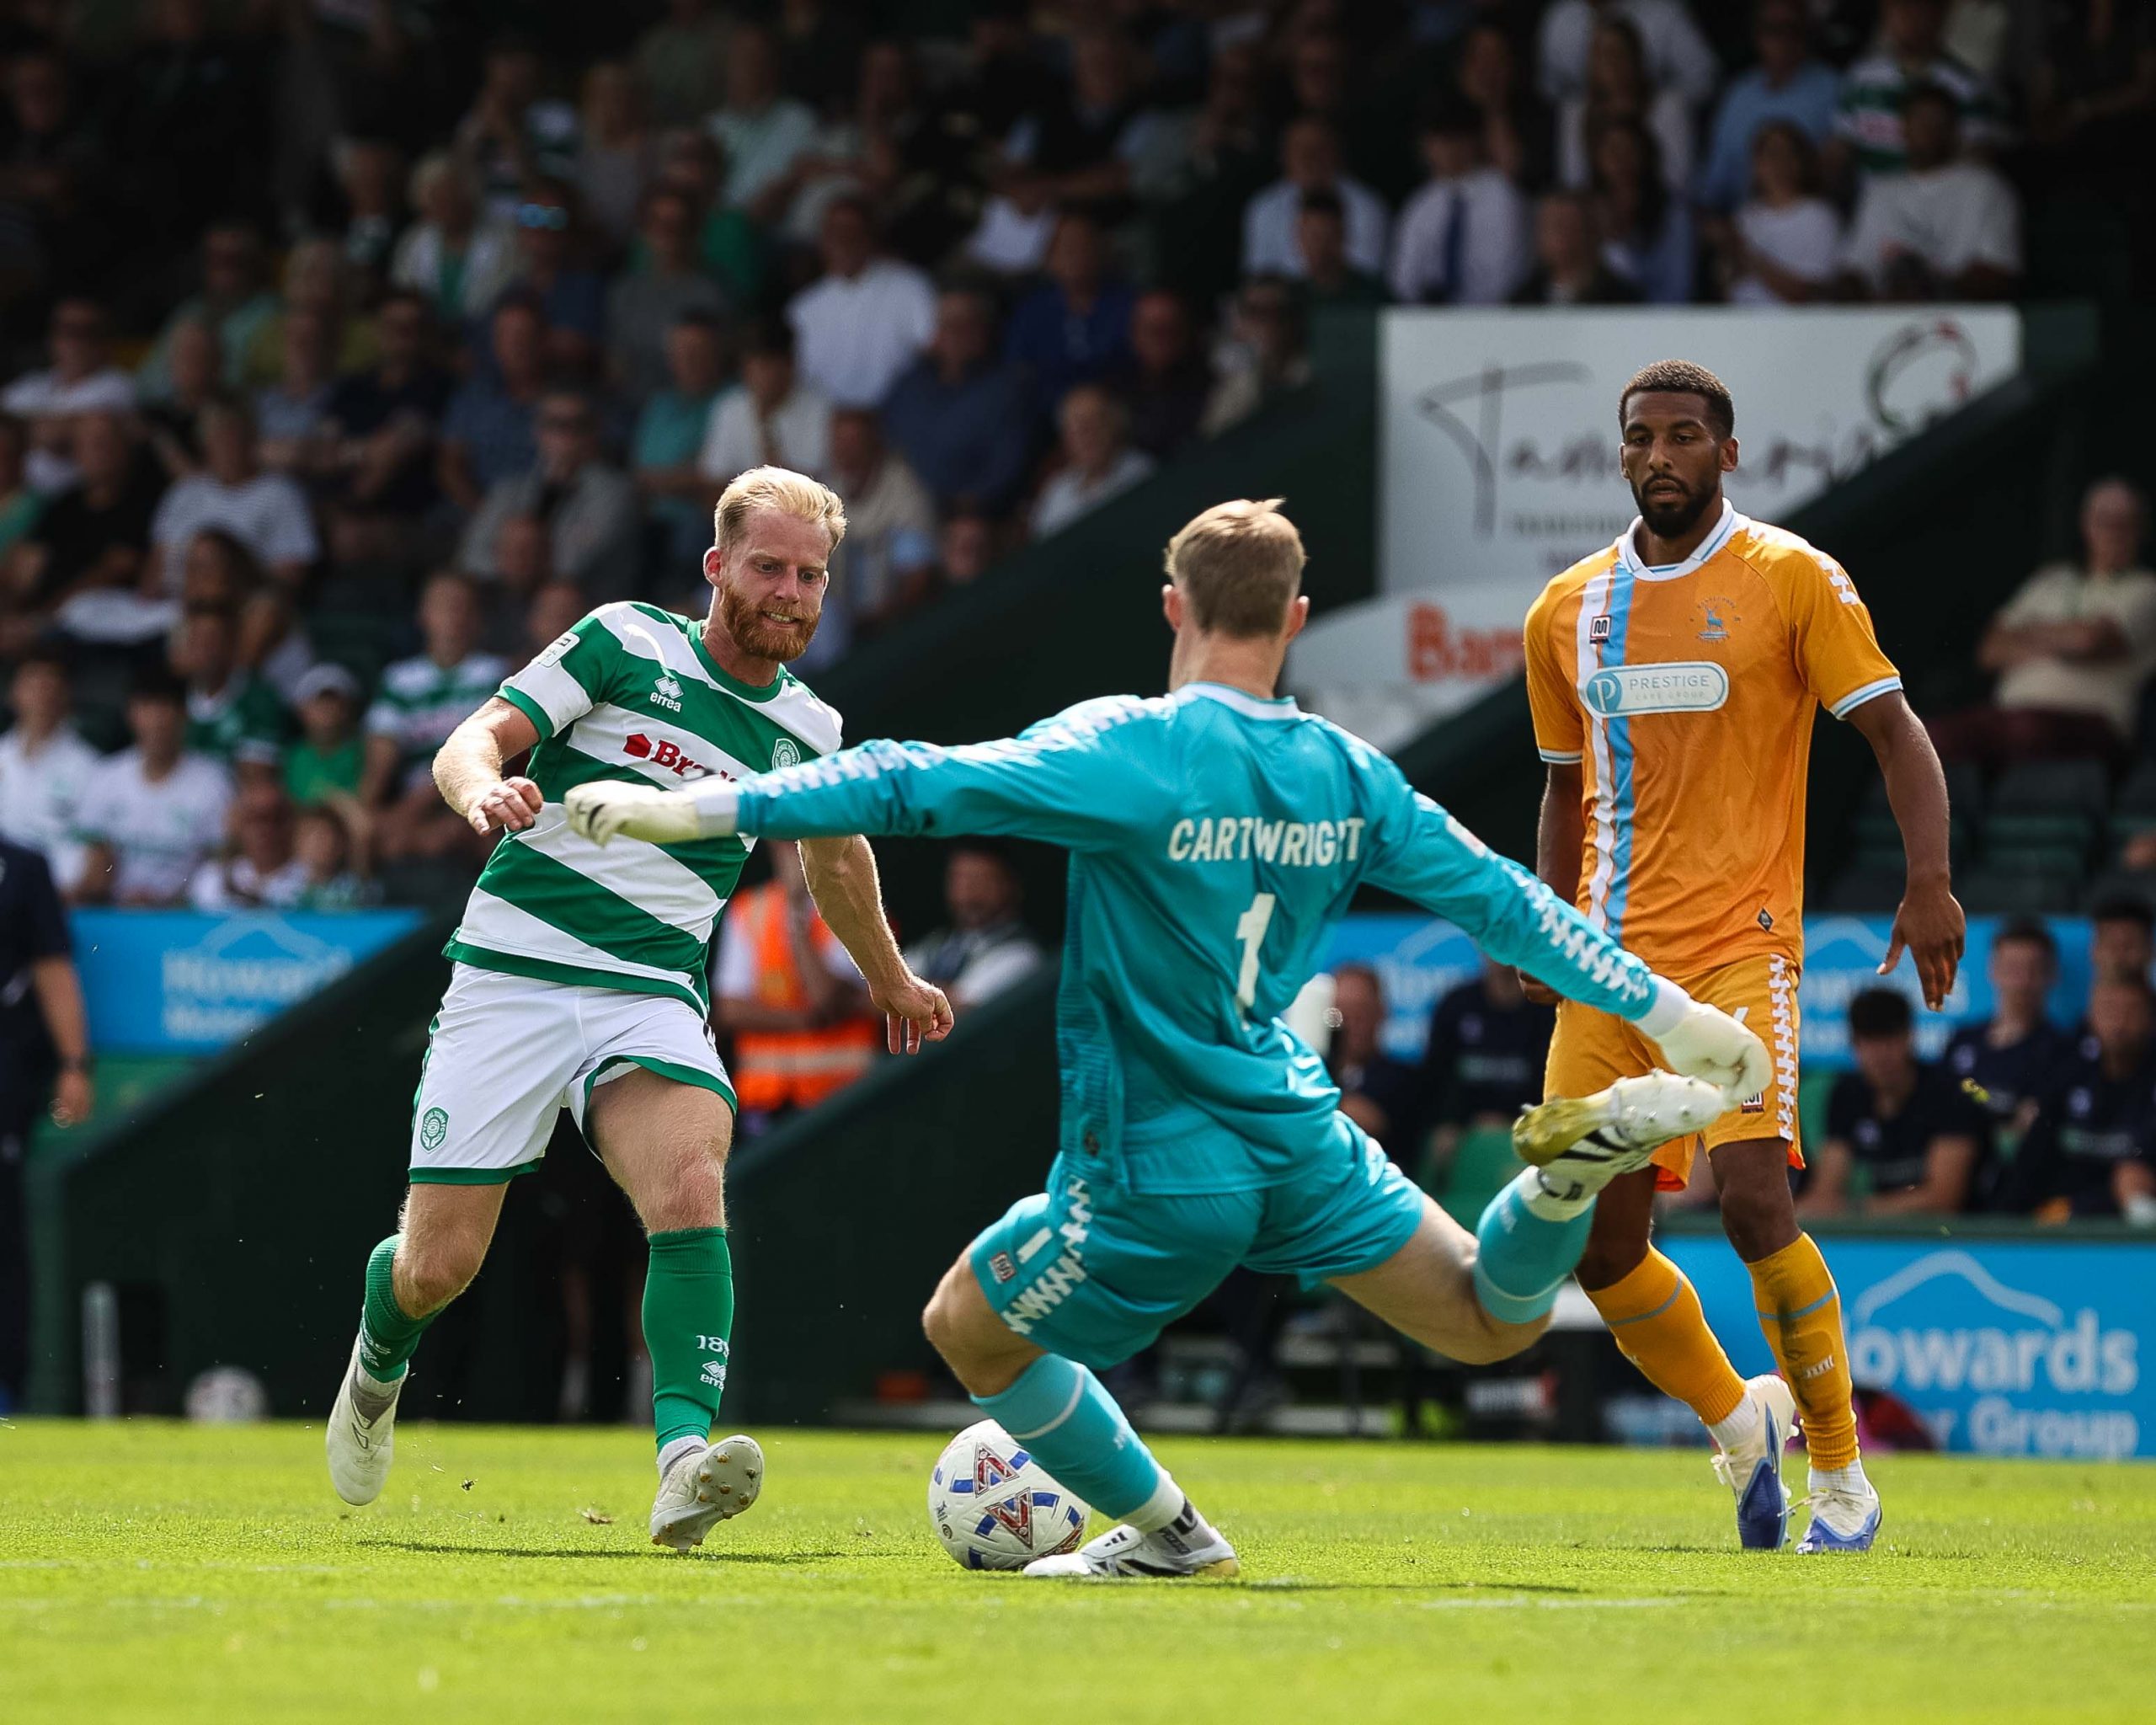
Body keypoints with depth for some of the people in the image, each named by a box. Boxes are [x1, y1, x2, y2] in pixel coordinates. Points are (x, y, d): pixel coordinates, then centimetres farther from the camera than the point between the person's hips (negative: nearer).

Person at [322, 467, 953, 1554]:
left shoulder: (806, 730, 9)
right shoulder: (626, 643, -2)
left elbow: (835, 851, 31)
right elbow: (470, 743, -6)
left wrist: (889, 979, 43)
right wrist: (483, 788, -30)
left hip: (653, 997, 2)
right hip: (512, 974, -2)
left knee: (690, 1186, -30)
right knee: (438, 1266, -2)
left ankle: (685, 1461, -42)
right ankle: (377, 1365, 36)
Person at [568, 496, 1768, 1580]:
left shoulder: (1130, 750, -16)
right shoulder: (1347, 776, 2)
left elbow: (920, 785, -20)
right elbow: (1504, 901, 8)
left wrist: (697, 809, -17)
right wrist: (1672, 1013, 18)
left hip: (1158, 1170, -5)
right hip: (1301, 1140, 5)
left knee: (968, 1325, 18)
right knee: (1496, 1322, 15)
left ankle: (1166, 1533, 19)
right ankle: (1582, 1162, -14)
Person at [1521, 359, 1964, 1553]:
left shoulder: (1792, 581, -2)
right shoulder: (1568, 610, 12)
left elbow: (1895, 731, -6)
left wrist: (1930, 881, -19)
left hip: (1738, 948, -5)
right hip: (1608, 962, 5)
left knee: (1753, 1198, -21)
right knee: (1597, 1245, 1)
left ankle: (1838, 1465, -3)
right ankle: (1739, 1425, 26)